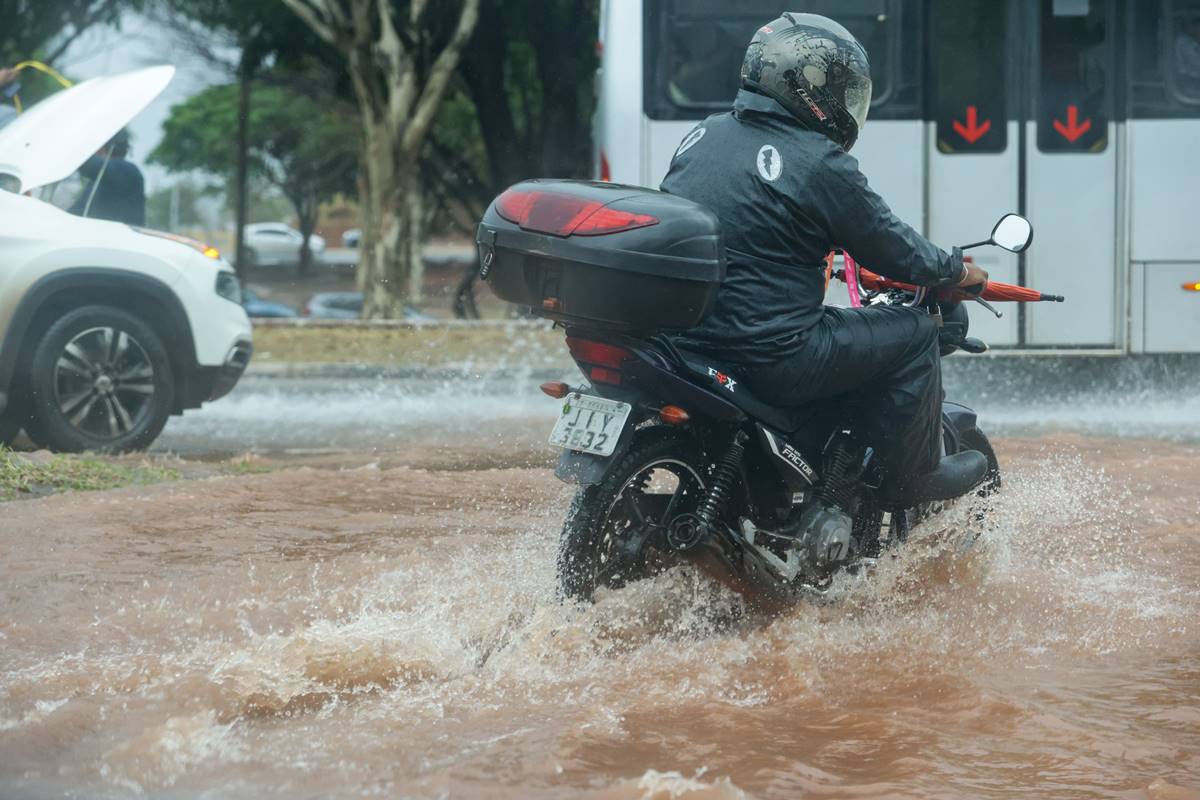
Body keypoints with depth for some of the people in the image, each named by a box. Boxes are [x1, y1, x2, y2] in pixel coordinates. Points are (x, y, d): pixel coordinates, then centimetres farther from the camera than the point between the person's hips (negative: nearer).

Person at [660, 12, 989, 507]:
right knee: (914, 334, 7)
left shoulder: (705, 135, 9)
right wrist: (958, 272, 16)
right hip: (768, 357, -8)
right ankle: (912, 477, 16)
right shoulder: (821, 164, -12)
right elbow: (893, 250, -3)